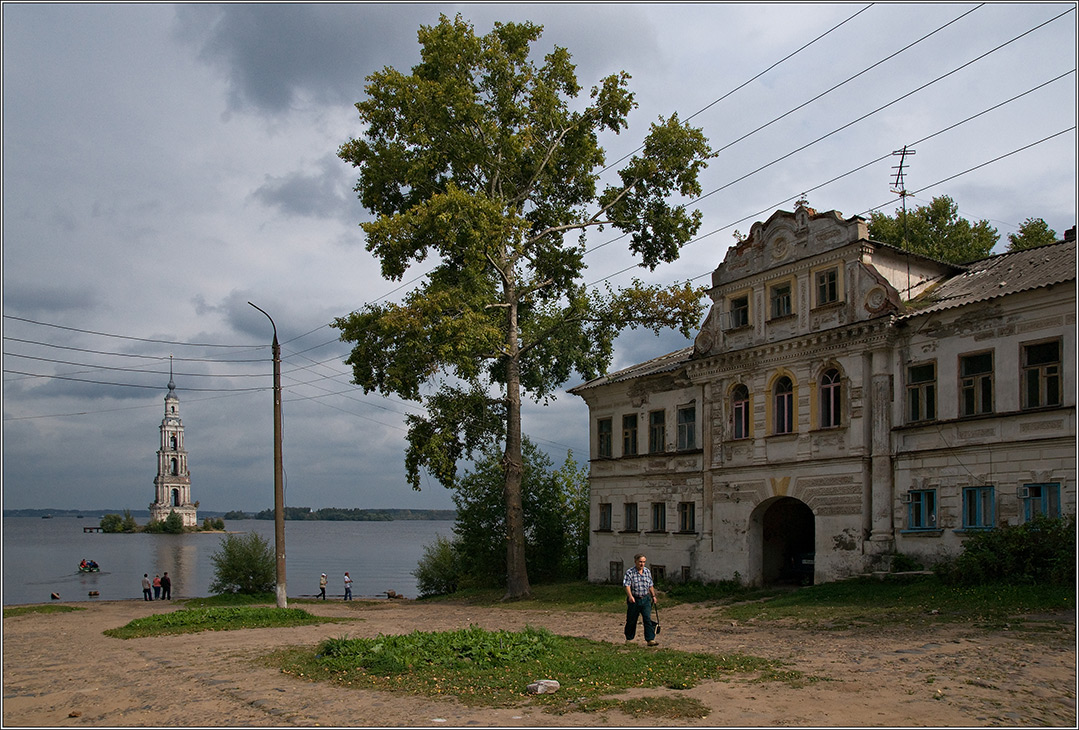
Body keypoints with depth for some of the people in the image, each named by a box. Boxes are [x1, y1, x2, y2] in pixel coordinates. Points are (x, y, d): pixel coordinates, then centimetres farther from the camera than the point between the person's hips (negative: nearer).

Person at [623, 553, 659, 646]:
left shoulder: (647, 572, 8)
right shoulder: (630, 572, -8)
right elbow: (627, 585, -19)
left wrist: (653, 596, 22)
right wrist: (630, 596, -33)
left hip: (646, 599, 3)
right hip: (634, 600, -3)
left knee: (648, 619, -7)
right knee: (631, 620, 8)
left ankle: (650, 640, -7)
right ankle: (628, 639, 25)